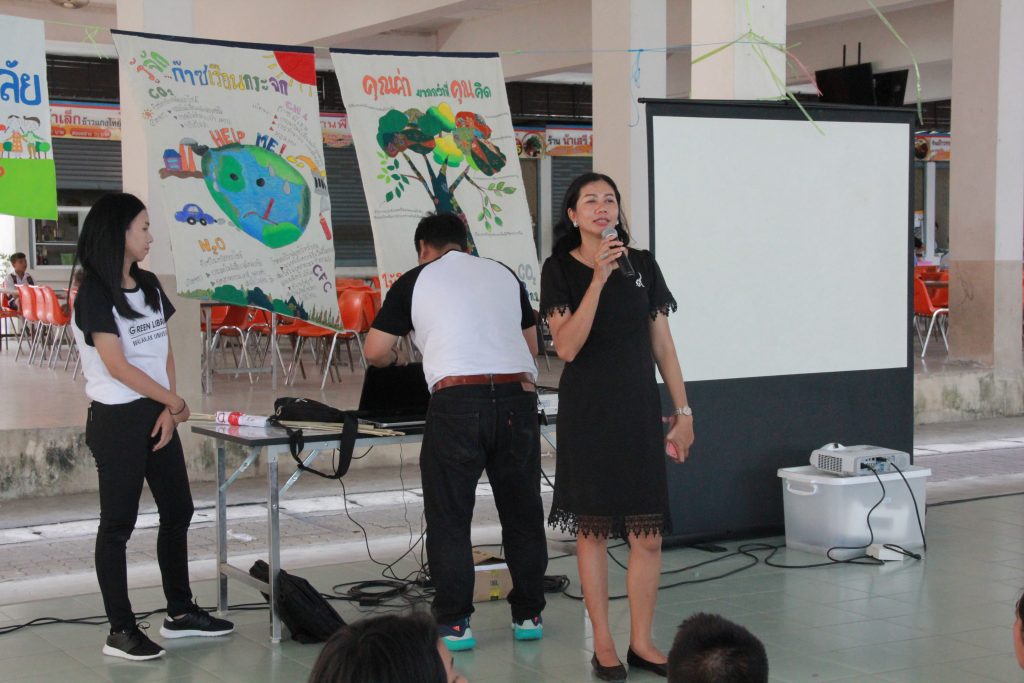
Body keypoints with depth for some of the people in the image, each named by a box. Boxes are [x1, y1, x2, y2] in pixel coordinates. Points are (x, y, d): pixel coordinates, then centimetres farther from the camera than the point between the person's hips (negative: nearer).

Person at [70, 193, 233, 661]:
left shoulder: (149, 285, 10)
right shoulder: (94, 293, -12)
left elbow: (165, 351, 9)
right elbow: (117, 366, -17)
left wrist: (168, 409, -3)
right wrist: (175, 402, -9)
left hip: (157, 415, 8)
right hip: (118, 419, -8)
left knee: (177, 511, 13)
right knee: (118, 523, -1)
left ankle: (180, 613, 25)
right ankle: (121, 631, 6)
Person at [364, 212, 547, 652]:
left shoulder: (415, 281, 9)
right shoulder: (504, 275, 19)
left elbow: (375, 352, 9)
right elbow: (531, 343, 25)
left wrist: (394, 359, 31)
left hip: (457, 400, -3)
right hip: (517, 396, 4)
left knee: (449, 518, 6)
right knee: (521, 512, 14)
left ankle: (454, 624, 8)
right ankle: (528, 615, 22)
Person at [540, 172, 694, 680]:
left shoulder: (642, 265, 7)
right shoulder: (560, 269, -2)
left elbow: (663, 343, 9)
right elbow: (567, 347, -14)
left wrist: (683, 410, 7)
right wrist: (599, 279, -19)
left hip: (639, 408, 3)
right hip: (586, 410, -2)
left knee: (648, 532, 0)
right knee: (592, 529, 2)